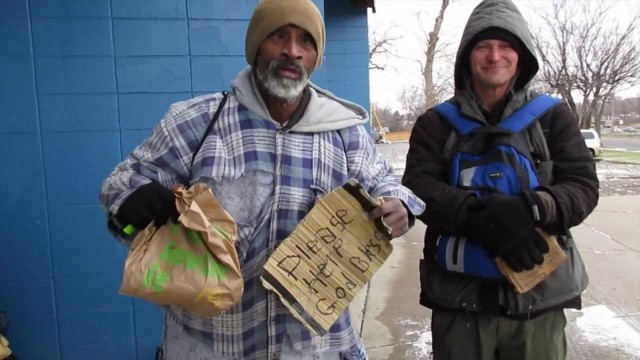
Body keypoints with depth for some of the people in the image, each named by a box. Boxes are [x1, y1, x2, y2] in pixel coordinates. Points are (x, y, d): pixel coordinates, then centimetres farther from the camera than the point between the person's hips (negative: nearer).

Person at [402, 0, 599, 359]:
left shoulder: (553, 115, 4)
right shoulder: (437, 122, 2)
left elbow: (584, 186, -4)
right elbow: (417, 187, -9)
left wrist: (532, 208, -26)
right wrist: (481, 214, -27)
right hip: (459, 294, 0)